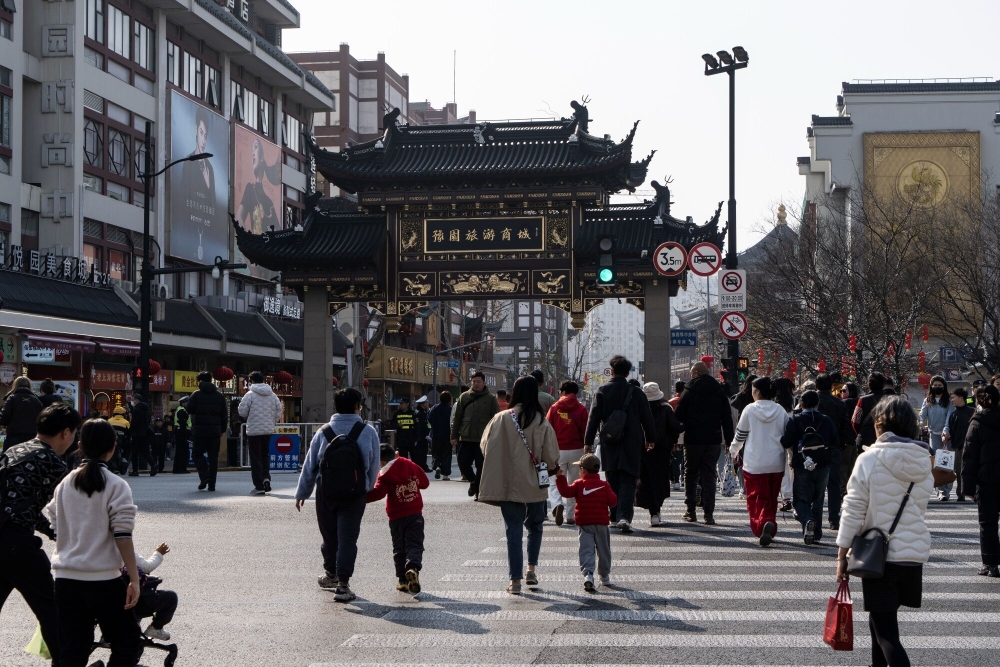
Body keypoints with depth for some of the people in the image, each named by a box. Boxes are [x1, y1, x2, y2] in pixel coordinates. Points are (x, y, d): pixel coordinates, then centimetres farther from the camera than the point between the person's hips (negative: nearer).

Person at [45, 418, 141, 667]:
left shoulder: (65, 483, 7)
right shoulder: (116, 486, -7)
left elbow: (51, 523, 14)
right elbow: (122, 536, -13)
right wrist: (134, 580, -11)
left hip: (65, 578, 5)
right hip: (103, 579, -5)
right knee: (127, 640, 9)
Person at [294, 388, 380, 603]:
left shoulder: (323, 433, 2)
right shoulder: (368, 432, -1)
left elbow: (309, 466, 7)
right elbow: (374, 466, 5)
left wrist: (302, 493, 17)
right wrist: (368, 488, 22)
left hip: (326, 492, 2)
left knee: (329, 535, 18)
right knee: (348, 538, -2)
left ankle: (331, 574, 35)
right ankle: (342, 584, -8)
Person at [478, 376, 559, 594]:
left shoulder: (501, 419, -8)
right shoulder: (541, 422, -9)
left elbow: (486, 447, -2)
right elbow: (551, 455, -5)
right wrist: (554, 468, 17)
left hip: (508, 484, 0)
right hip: (534, 485, 0)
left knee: (513, 529, 4)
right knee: (535, 525, 21)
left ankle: (515, 579, 0)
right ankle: (531, 569, 16)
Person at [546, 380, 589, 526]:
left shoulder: (555, 408, -1)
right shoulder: (581, 409, 0)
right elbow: (585, 431, 0)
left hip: (558, 450, -1)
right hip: (577, 450, 1)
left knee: (554, 482, 5)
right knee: (574, 483, 12)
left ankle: (557, 504, -23)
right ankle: (570, 515, 12)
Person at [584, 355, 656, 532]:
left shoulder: (602, 392, -2)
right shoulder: (636, 393, -2)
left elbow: (594, 418, -2)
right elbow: (647, 418, 4)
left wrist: (588, 442, 4)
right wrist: (650, 438, 19)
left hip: (609, 445, 1)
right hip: (631, 444, -1)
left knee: (612, 481, 13)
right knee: (628, 481, -3)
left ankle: (615, 517, 18)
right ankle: (624, 516, -18)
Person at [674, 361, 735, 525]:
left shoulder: (689, 391, -3)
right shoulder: (719, 390, 6)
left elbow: (679, 416, -3)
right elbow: (727, 417, 7)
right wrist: (729, 439, 10)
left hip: (693, 440, -2)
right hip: (713, 440, 2)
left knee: (691, 473, 11)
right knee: (709, 475, 2)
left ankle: (691, 510, 9)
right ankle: (708, 513, -5)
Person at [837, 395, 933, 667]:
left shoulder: (869, 459, -10)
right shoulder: (924, 462, 6)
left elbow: (853, 512, -9)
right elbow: (919, 509, 10)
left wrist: (842, 556, -4)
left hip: (880, 554, -6)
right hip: (917, 553, 6)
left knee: (885, 632, -4)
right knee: (880, 620, 23)